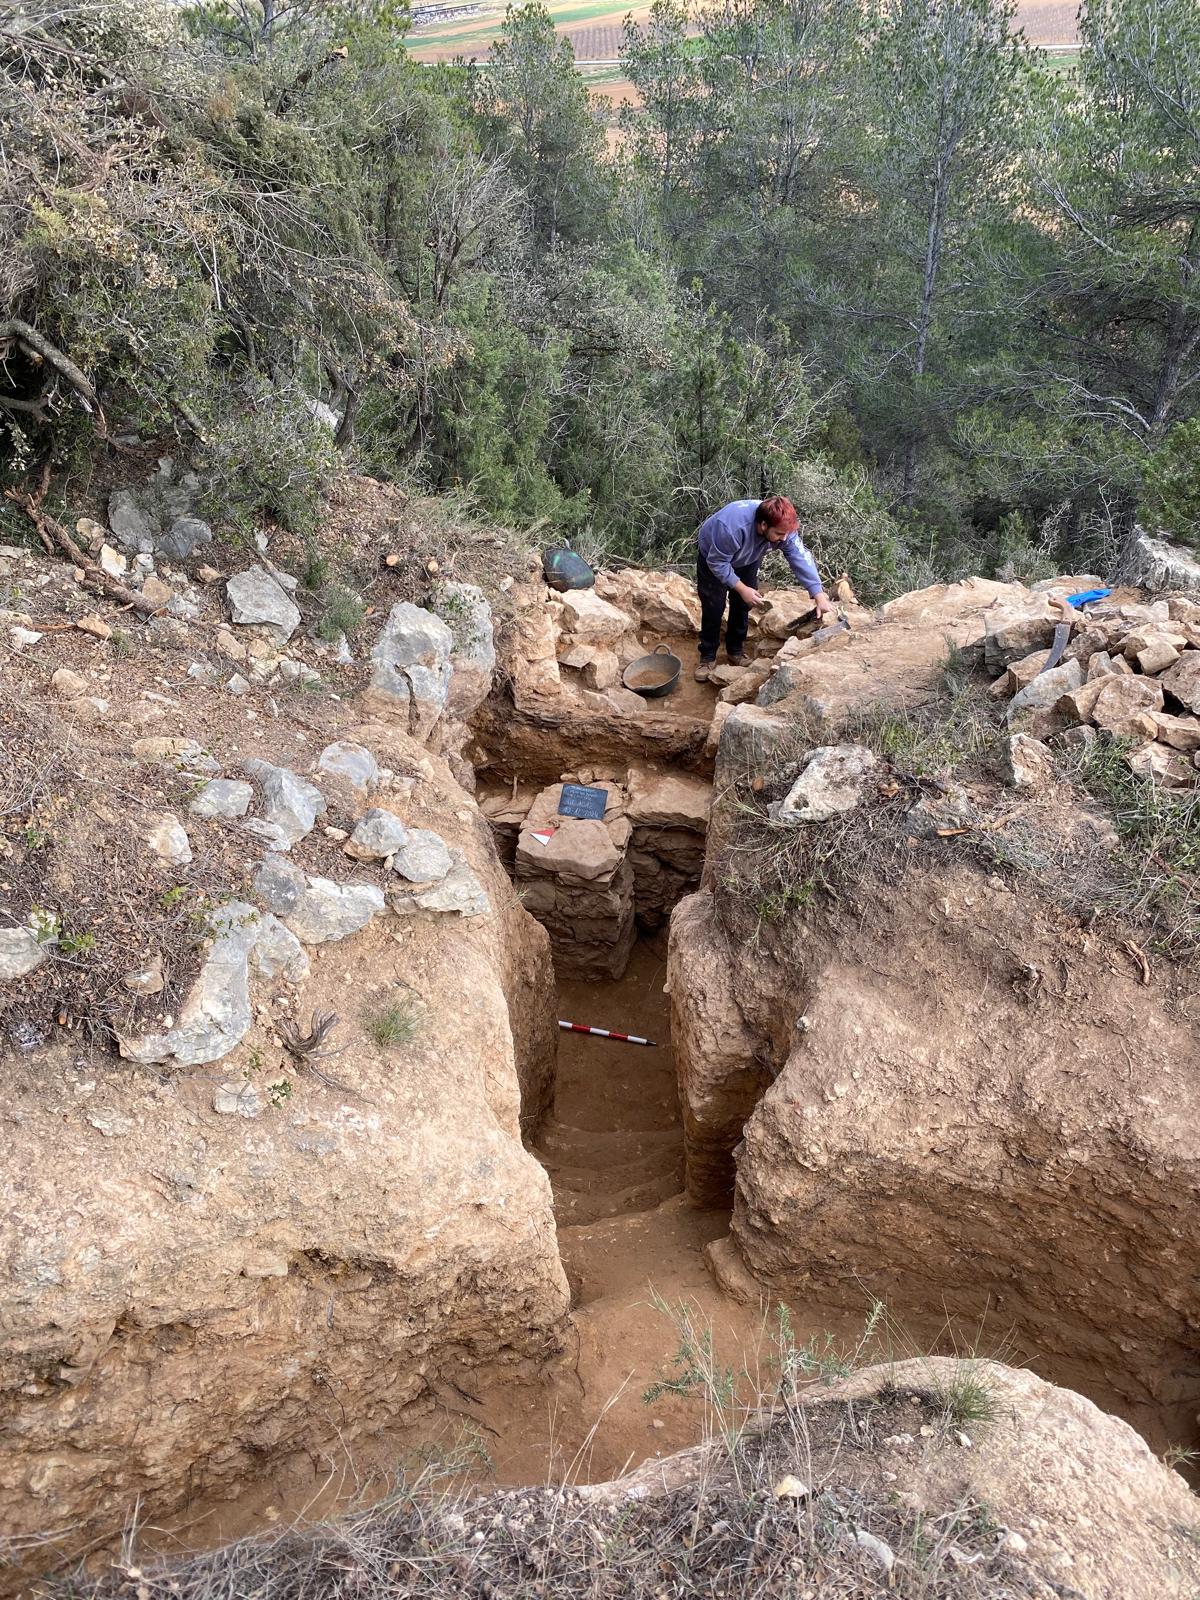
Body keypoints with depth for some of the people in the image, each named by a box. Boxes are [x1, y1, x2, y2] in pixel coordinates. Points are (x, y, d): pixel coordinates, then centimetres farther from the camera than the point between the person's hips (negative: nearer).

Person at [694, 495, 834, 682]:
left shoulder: (783, 528, -31)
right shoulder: (732, 527, -46)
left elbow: (801, 558, -30)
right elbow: (717, 563, -34)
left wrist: (820, 596, -35)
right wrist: (741, 588, -35)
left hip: (747, 561, 5)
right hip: (713, 557, -4)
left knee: (743, 605, 5)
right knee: (714, 608, -6)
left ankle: (735, 652, 22)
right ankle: (707, 657, 6)